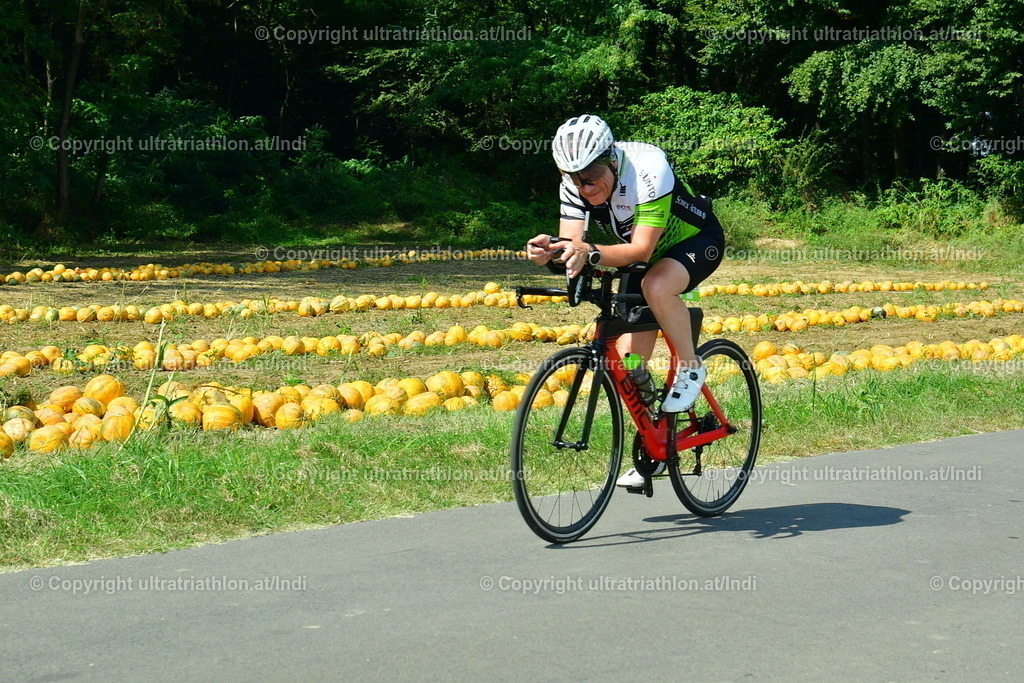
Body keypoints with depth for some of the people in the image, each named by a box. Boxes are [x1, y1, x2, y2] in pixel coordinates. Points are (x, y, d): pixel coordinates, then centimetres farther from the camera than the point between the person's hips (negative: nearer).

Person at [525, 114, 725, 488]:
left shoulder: (648, 169, -35)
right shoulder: (575, 185, -18)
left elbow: (641, 249, -40)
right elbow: (573, 246, -24)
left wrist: (591, 254, -56)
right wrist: (549, 252, -46)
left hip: (697, 240, -6)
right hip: (647, 256, 6)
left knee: (655, 286, -38)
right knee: (629, 356, -3)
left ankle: (691, 368, -14)